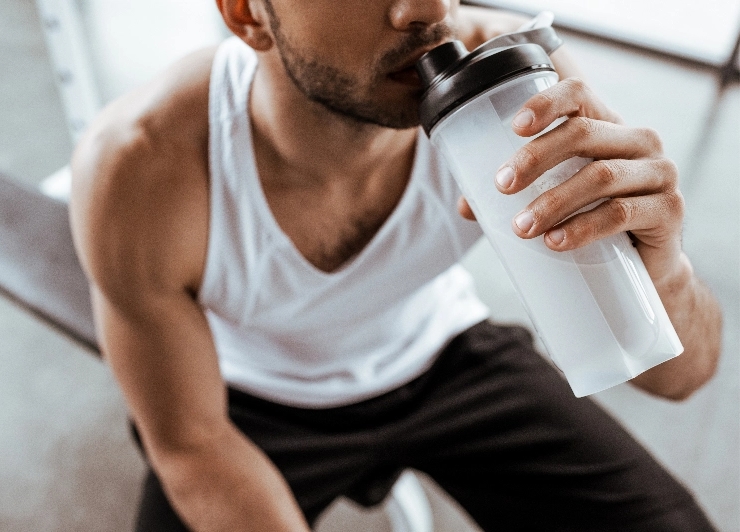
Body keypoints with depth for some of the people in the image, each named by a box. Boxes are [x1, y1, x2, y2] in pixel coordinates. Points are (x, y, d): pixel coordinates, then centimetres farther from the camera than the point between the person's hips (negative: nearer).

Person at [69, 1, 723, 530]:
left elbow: (680, 372, -20)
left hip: (443, 359, 2)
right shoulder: (135, 169, -31)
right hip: (259, 403, 0)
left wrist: (661, 271, -43)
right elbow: (190, 445, -16)